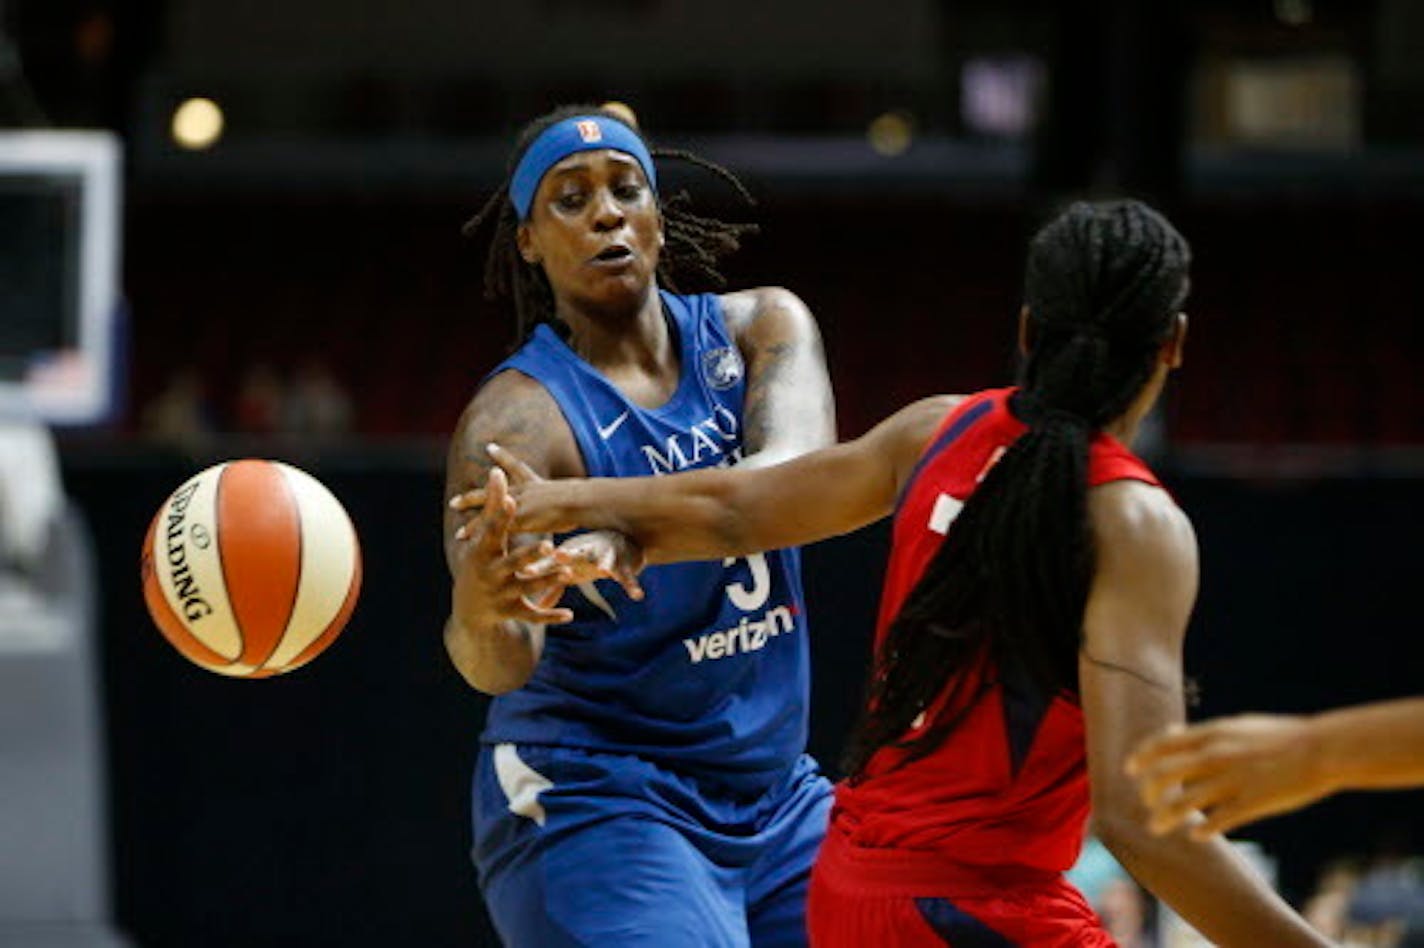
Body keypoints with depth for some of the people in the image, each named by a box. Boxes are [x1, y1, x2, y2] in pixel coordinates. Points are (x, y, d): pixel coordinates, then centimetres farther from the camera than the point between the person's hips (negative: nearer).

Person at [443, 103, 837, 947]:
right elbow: (500, 662, -28)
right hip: (596, 807, -6)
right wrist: (483, 608, -53)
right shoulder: (519, 416, -14)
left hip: (777, 802, 6)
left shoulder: (760, 329, 0)